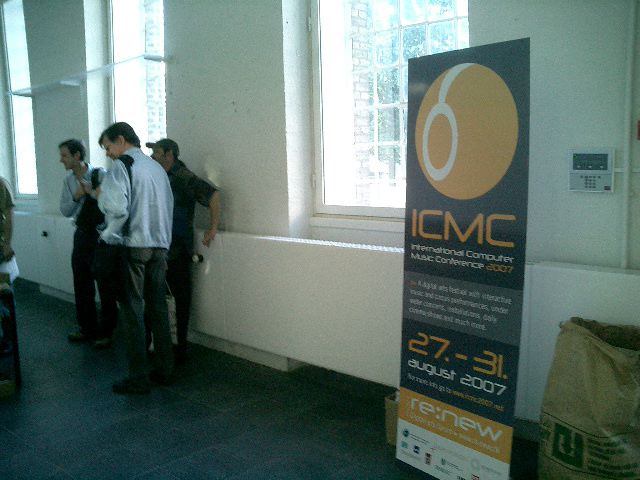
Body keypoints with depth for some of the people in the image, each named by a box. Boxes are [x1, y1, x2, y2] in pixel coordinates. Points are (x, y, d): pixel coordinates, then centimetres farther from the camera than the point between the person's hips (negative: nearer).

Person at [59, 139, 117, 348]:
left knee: (105, 286, 1)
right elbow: (65, 211, 7)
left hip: (101, 236, -6)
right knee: (81, 285, 15)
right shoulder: (68, 180, 7)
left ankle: (105, 333, 15)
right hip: (81, 235, 6)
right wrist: (76, 197, -10)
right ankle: (87, 329, 31)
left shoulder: (100, 175, -11)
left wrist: (91, 192, -25)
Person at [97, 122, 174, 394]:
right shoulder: (157, 167, 14)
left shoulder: (122, 165, -7)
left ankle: (139, 378, 5)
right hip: (160, 246, 6)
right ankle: (165, 370, 19)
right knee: (158, 308, 12)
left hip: (133, 247, -6)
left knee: (133, 311, 0)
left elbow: (117, 208, -22)